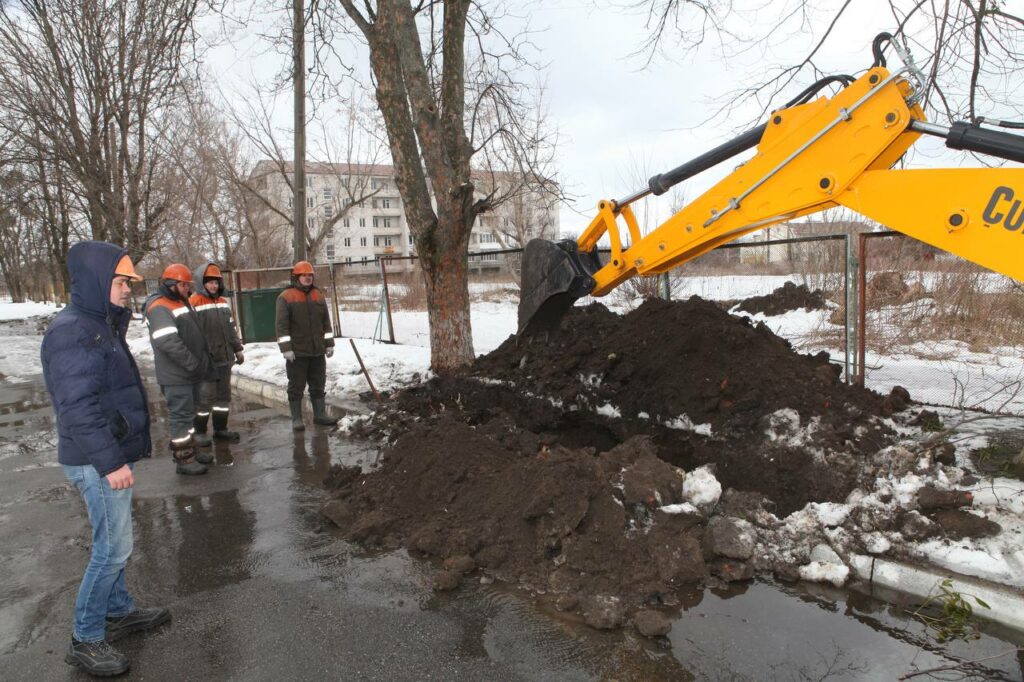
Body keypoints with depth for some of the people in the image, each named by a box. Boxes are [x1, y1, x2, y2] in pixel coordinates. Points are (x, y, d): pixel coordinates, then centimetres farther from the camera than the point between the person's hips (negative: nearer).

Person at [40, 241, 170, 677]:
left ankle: (119, 610, 36)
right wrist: (109, 461, -24)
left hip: (112, 454, 10)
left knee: (114, 543, 21)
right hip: (97, 461, -10)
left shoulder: (99, 325, 11)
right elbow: (79, 406, -25)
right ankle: (86, 640, 13)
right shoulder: (71, 331, -20)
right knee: (113, 547, -2)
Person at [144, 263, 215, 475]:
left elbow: (195, 336, 22)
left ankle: (191, 449, 29)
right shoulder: (159, 307, -16)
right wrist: (193, 363, -23)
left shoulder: (181, 303, 16)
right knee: (181, 415, -4)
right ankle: (183, 459, 4)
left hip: (190, 372, 10)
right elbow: (168, 342, -27)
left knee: (189, 412, 18)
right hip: (176, 375, -10)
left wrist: (204, 360, 13)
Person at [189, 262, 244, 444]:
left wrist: (237, 349, 18)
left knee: (224, 395, 13)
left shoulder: (224, 302, 13)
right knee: (205, 397, -2)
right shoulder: (194, 303, -12)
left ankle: (220, 428, 24)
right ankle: (199, 431, 12)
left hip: (225, 358, 7)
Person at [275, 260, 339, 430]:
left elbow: (326, 322, 14)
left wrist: (329, 344, 10)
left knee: (318, 385, 12)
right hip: (297, 352, -5)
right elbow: (281, 325, -11)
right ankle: (296, 419, 11)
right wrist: (286, 348, -16)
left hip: (318, 351, 5)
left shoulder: (318, 295, 11)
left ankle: (320, 415, 22)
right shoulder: (286, 297, -6)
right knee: (296, 386, 3)